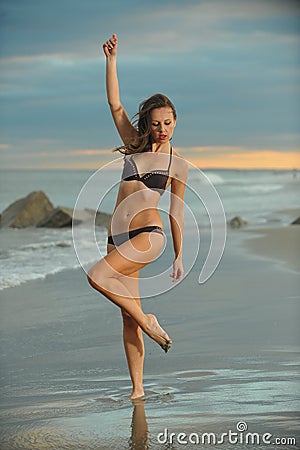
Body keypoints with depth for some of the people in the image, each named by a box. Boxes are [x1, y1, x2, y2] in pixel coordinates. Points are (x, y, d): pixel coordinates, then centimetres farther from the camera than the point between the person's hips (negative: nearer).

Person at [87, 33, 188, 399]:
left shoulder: (177, 163, 4)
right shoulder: (135, 145, 12)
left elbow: (177, 213, 8)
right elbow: (115, 105, 5)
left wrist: (179, 257, 10)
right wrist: (111, 60, -2)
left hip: (148, 235, -4)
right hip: (118, 237, 4)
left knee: (97, 277, -27)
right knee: (128, 316, 3)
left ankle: (149, 323, -9)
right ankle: (137, 388, 8)